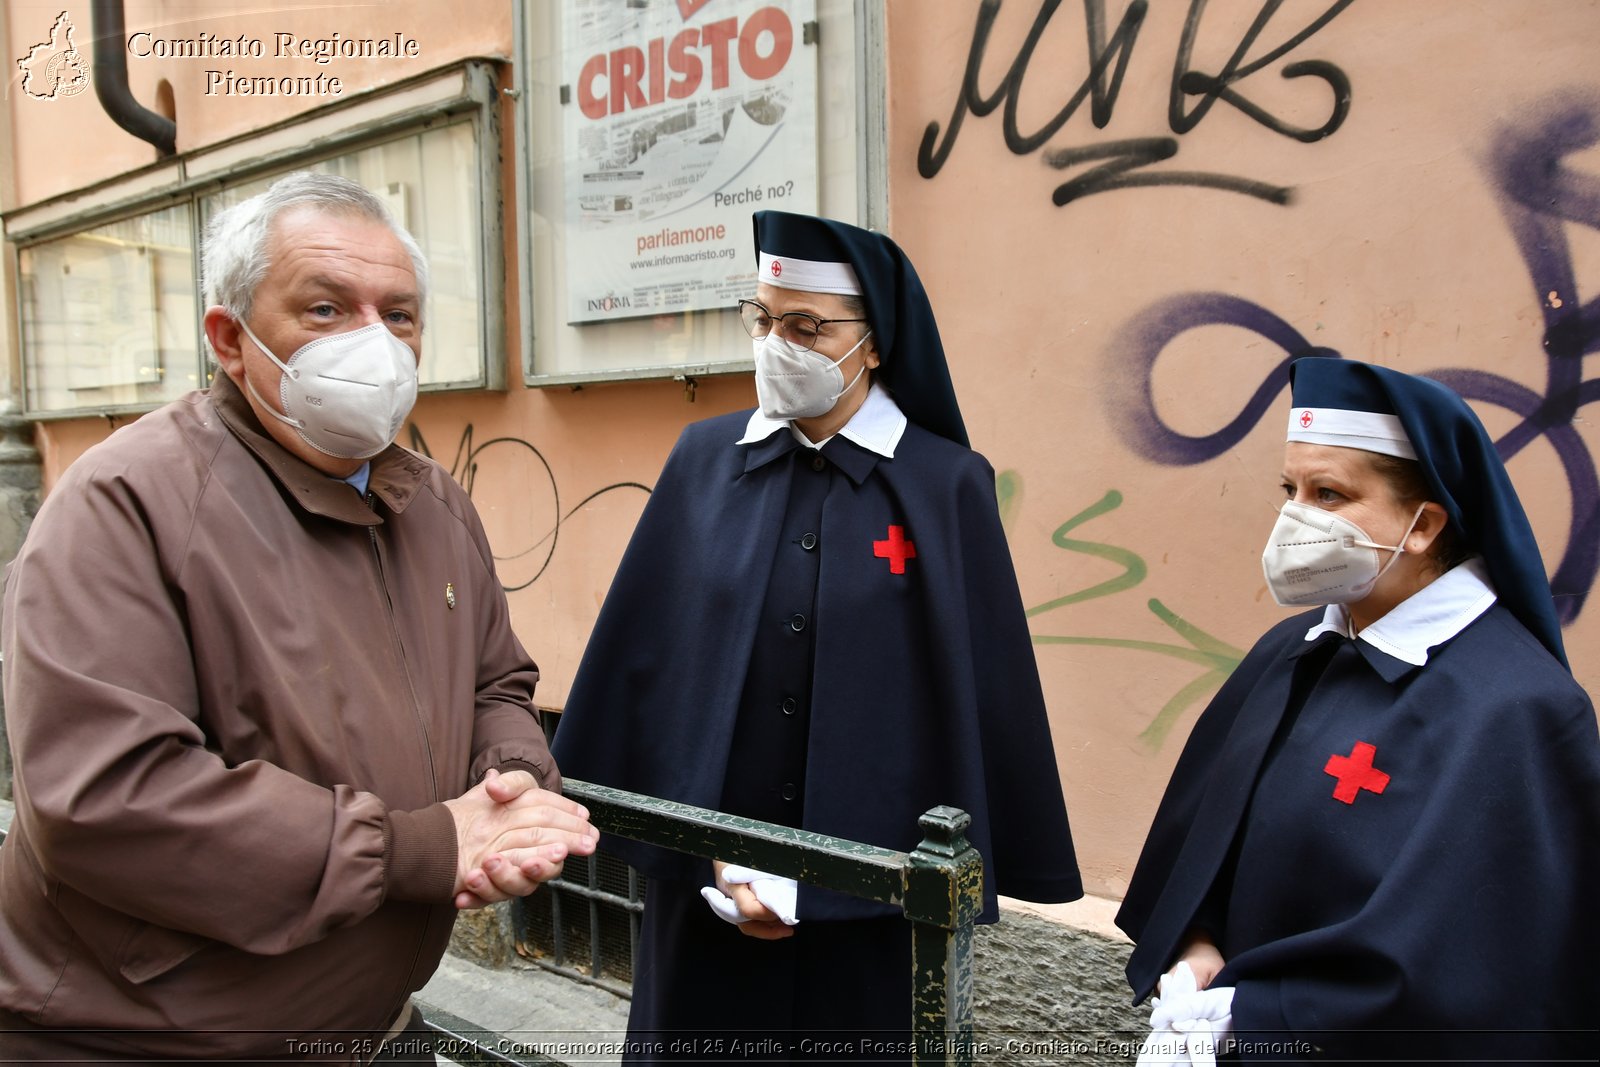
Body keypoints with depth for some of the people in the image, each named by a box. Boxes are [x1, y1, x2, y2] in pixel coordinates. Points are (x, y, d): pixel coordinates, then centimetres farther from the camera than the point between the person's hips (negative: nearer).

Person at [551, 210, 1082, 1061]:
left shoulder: (947, 487, -8)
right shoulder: (703, 462, 0)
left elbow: (977, 698, -7)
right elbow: (643, 654, 0)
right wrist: (706, 854, -5)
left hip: (870, 894, -2)